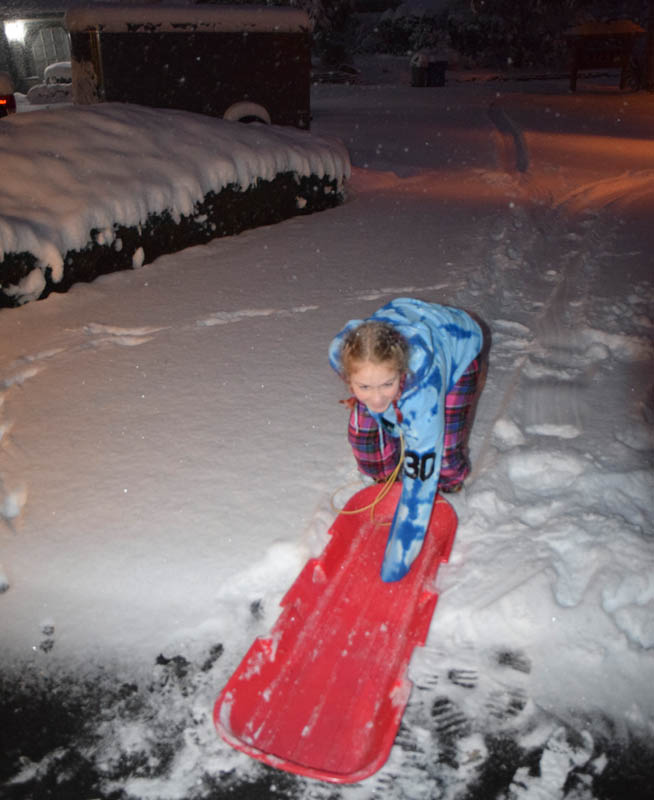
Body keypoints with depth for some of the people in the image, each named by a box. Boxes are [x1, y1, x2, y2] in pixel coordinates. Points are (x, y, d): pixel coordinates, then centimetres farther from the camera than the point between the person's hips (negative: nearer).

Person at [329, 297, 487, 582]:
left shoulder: (422, 385, -47)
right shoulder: (342, 353, -37)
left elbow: (420, 478, -39)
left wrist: (396, 563, -35)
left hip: (459, 342, -3)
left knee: (442, 454, -14)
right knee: (363, 431, -10)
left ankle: (450, 478, 20)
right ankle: (386, 473, 21)